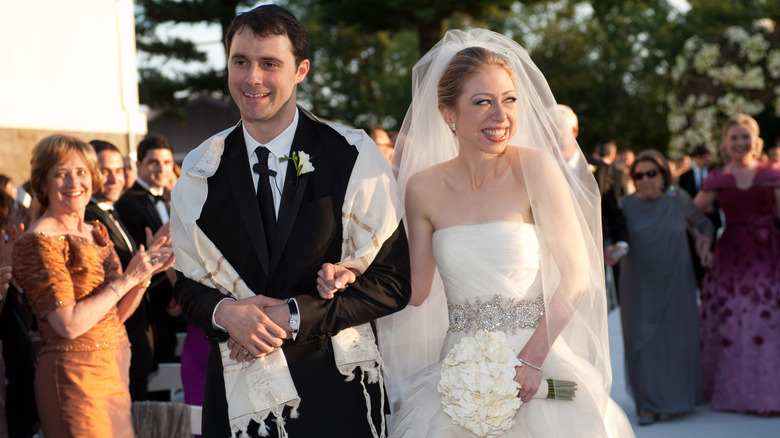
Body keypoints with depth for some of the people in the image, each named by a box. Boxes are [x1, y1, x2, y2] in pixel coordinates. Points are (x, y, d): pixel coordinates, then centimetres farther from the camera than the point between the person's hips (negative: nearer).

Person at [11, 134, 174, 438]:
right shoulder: (38, 242, -12)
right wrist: (127, 279, -14)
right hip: (74, 375, -7)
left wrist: (146, 273, -2)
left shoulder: (97, 233, 12)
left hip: (114, 372, 7)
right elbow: (70, 324, -20)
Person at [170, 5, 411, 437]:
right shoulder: (201, 170, 3)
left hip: (334, 389, -2)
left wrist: (294, 315, -17)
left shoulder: (353, 157, -7)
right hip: (237, 389, 2)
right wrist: (224, 312, -14)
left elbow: (393, 281, -8)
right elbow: (188, 282, 8)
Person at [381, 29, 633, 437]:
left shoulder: (536, 167, -8)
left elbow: (577, 273, -8)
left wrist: (532, 357, -16)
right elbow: (416, 289, 6)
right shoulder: (424, 188, 1)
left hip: (537, 358, -2)